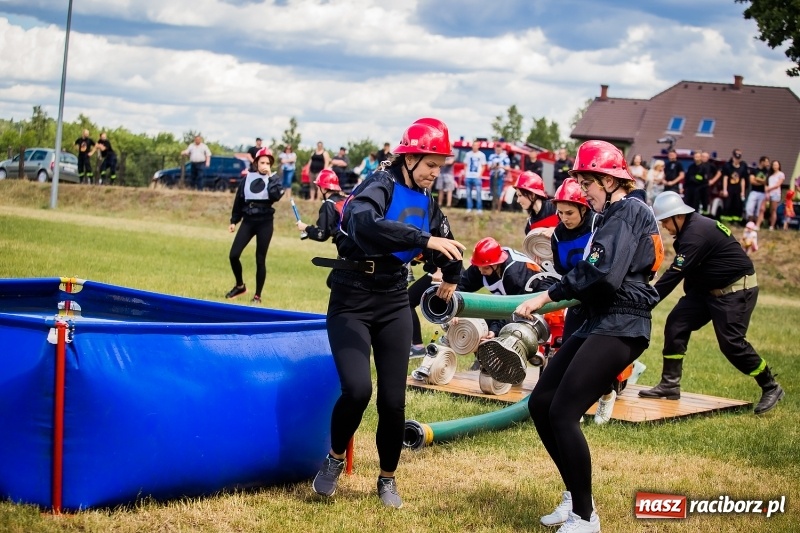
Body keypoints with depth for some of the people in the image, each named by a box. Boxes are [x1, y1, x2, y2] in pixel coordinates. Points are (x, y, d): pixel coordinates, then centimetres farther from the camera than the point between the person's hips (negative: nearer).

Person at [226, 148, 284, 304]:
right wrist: (233, 221, 9)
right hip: (247, 221, 3)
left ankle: (257, 295, 10)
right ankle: (240, 286, 18)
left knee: (260, 260, 0)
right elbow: (239, 200, 11)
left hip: (265, 224, -3)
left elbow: (276, 196, -20)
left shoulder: (273, 179, 0)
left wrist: (271, 177, -17)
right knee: (233, 255, -5)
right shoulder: (247, 178, 6)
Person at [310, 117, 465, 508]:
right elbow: (364, 224, -38)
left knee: (393, 399, 1)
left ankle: (387, 479, 21)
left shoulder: (426, 201, 7)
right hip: (352, 301, -6)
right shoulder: (381, 186, -15)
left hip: (394, 303, 6)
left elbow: (444, 242, 26)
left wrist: (451, 276, 39)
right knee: (357, 388, -21)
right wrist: (425, 239, -41)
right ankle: (335, 460, 7)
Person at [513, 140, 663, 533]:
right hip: (599, 323, 10)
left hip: (620, 327, -10)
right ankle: (575, 496, 18)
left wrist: (547, 296, -19)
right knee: (541, 403, 8)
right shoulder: (614, 215, 20)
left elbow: (604, 272, -23)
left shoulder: (628, 211, -11)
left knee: (563, 413, -15)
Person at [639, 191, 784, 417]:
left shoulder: (697, 233, -26)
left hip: (737, 290, -10)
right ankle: (670, 385, 3)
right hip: (707, 288, 10)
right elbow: (688, 271, 14)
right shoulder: (689, 229, 5)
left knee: (731, 343, -12)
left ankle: (770, 388, 5)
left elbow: (674, 274, -29)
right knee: (676, 323, -1)